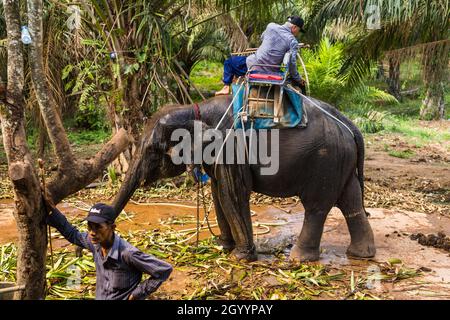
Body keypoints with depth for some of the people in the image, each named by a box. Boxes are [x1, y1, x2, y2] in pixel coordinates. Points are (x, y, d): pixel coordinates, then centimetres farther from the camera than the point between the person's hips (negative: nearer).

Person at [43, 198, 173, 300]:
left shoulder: (127, 253, -27)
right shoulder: (95, 242, -7)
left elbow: (164, 270, -22)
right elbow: (72, 234, 13)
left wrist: (137, 294, -14)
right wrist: (52, 210, 3)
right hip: (100, 297, 7)